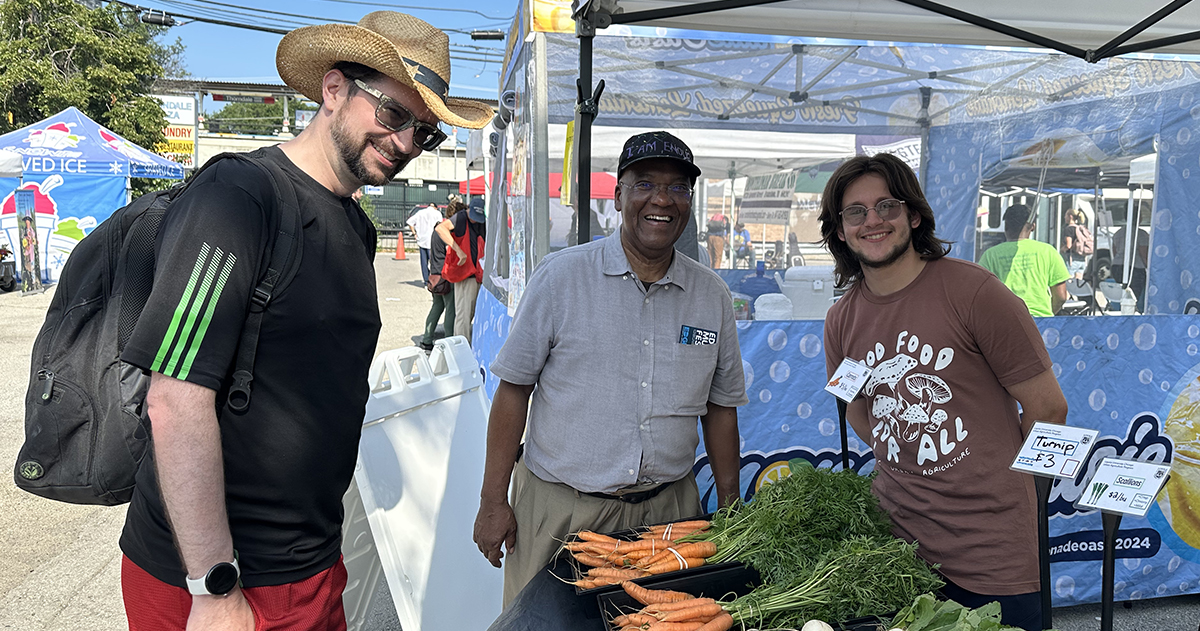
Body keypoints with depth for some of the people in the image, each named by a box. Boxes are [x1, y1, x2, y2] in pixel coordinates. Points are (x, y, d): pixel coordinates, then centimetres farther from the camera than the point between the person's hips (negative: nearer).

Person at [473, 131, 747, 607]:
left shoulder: (713, 297, 4)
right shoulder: (560, 277, -6)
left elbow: (721, 408, 11)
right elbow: (514, 389, -4)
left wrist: (729, 512, 10)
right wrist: (493, 502, -5)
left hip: (668, 509, 3)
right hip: (559, 506, -2)